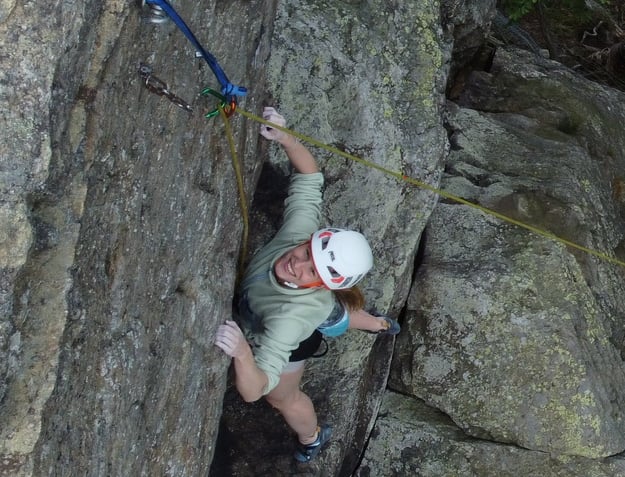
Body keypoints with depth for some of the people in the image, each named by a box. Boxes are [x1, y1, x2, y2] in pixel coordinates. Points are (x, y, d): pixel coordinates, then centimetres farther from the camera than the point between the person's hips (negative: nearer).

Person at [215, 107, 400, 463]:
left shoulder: (293, 316, -54)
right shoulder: (300, 228, -41)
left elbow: (254, 391, -58)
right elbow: (310, 174, -25)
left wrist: (243, 353, -79)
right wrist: (284, 137, -43)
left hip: (288, 344, -5)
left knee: (282, 397, 30)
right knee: (333, 316, 41)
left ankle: (312, 437, 67)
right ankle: (381, 325, 76)